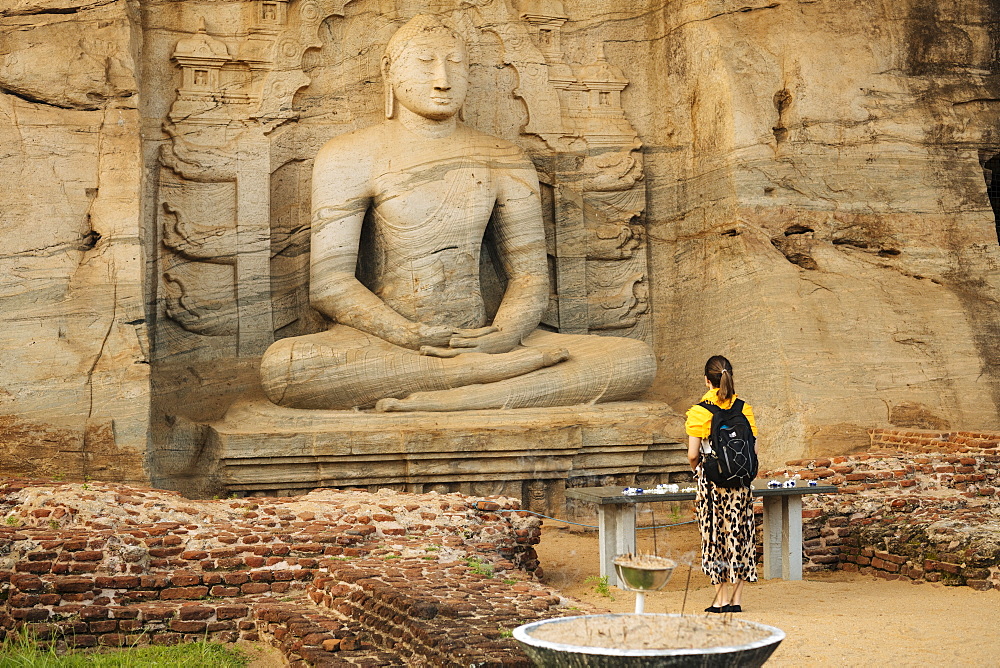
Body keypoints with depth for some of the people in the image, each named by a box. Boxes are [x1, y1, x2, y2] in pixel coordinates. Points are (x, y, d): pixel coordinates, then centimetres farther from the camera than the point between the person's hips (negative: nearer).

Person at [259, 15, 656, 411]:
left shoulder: (504, 162, 14)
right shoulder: (351, 158, 3)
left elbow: (530, 274, 12)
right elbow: (328, 284, -6)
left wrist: (505, 335, -11)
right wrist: (412, 336, -21)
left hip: (475, 338, 3)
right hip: (379, 343, -3)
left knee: (636, 361, -19)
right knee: (281, 365, -39)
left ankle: (442, 401, -32)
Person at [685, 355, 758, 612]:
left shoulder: (699, 411, -8)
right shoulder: (744, 408, 1)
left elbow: (692, 454, -9)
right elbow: (753, 449, 0)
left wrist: (697, 469, 12)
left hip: (711, 478, -3)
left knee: (716, 535, 5)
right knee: (739, 535, 8)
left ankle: (722, 598, 8)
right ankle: (737, 598, 10)